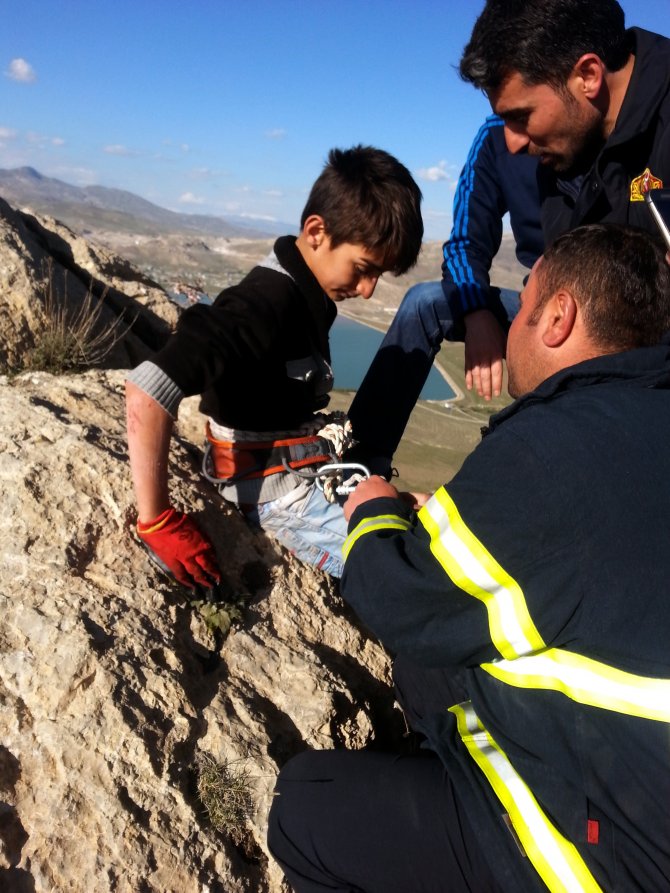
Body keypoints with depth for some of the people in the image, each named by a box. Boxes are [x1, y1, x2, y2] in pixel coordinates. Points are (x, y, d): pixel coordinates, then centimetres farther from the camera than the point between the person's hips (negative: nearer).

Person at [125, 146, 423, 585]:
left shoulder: (309, 296, 4)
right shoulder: (265, 303, -23)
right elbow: (146, 391, -32)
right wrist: (159, 522, -27)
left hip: (317, 477, 9)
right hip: (284, 495, -9)